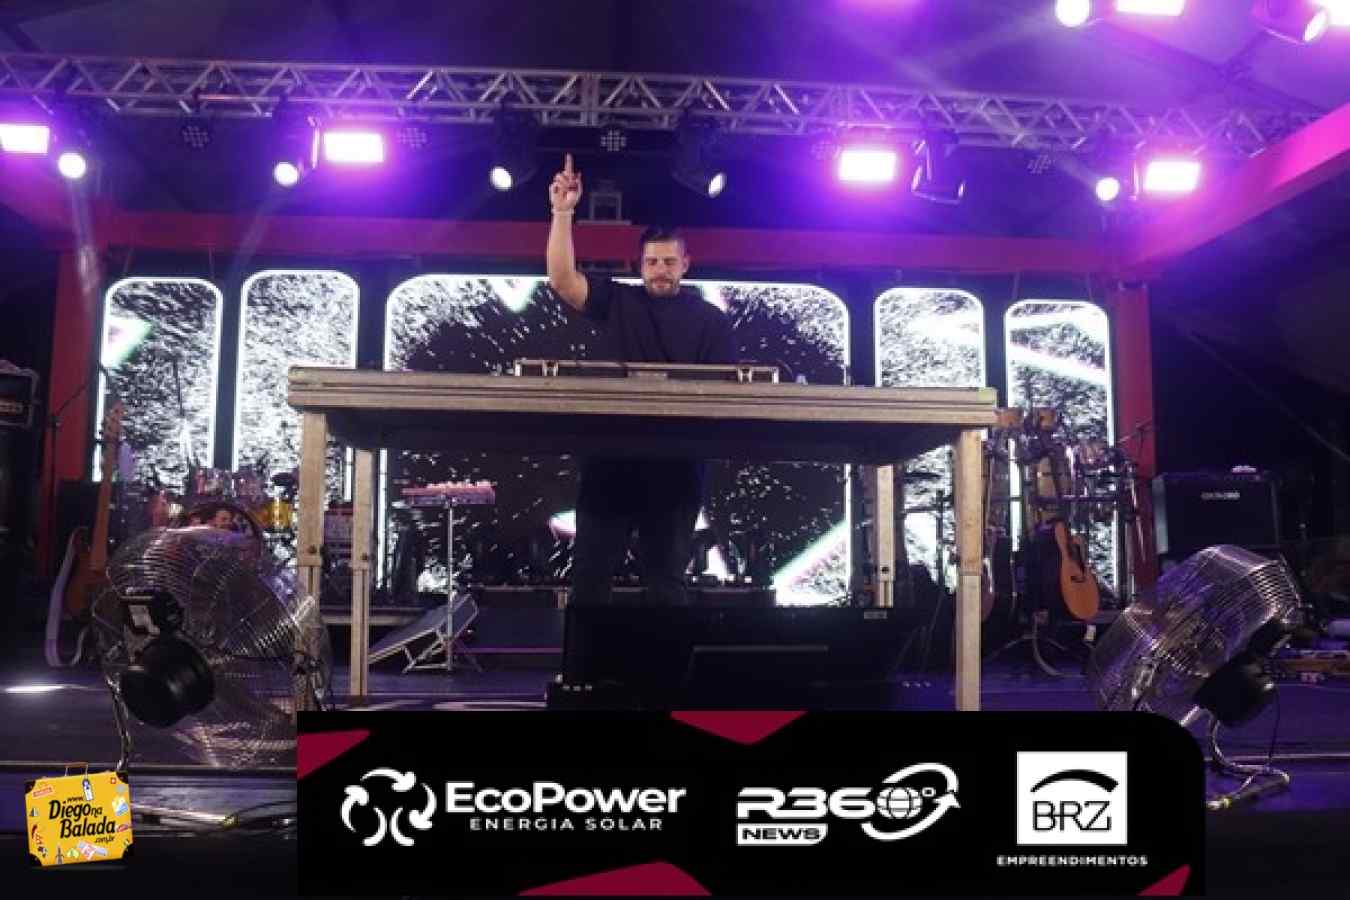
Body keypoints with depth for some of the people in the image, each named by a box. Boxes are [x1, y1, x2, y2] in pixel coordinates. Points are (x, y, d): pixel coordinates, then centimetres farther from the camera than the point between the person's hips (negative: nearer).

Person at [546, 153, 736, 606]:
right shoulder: (617, 302, 8)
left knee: (666, 573, 8)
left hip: (676, 461, -1)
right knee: (591, 567, 3)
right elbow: (561, 280, -6)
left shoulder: (711, 320, 6)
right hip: (611, 454, 1)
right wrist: (563, 212, -12)